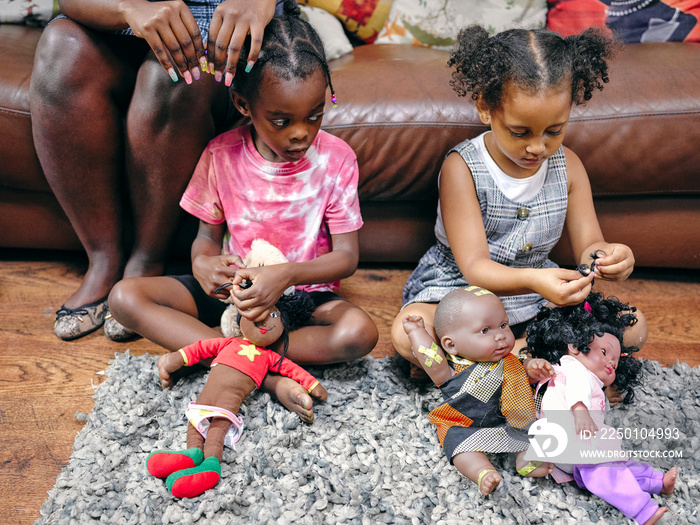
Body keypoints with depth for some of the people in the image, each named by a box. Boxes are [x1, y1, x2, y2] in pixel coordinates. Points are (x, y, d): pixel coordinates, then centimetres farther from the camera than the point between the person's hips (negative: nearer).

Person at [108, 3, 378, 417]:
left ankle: (199, 344, -24)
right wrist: (203, 263, -22)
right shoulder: (222, 155, -6)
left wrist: (288, 274, -29)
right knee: (125, 298, -17)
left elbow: (347, 257, -11)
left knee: (360, 333, -34)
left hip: (305, 293, -1)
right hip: (236, 288, 2)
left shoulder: (336, 159, -11)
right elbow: (208, 235, 3)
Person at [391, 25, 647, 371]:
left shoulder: (567, 166, -4)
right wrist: (532, 281, -45)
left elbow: (587, 244, -5)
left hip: (538, 292, 5)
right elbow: (474, 266, -25)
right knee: (407, 333, -33)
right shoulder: (462, 168, -20)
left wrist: (607, 255, -31)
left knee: (633, 328, -12)